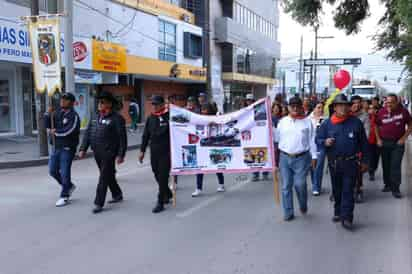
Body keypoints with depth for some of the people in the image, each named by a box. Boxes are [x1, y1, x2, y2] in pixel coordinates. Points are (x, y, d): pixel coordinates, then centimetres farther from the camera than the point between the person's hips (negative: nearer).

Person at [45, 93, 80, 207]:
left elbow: (68, 131, -22)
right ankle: (69, 186, 31)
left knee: (65, 172, -4)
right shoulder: (57, 113, 11)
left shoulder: (74, 116, -11)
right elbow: (48, 125, 6)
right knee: (53, 171, 11)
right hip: (56, 147, 7)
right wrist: (48, 114, -8)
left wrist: (55, 132, -9)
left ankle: (64, 196, 8)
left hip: (67, 148, -7)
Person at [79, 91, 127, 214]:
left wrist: (120, 155, -17)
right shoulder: (95, 117, 12)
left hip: (109, 153, -7)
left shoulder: (116, 118, -10)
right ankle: (117, 195, 35)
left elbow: (122, 138, -13)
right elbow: (87, 133, 12)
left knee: (104, 178, -6)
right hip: (97, 153, 7)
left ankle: (99, 203, -2)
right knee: (109, 176, 19)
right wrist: (83, 149, 5)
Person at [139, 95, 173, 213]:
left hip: (166, 152, -6)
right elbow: (145, 135, 15)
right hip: (154, 152, 6)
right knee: (157, 175, 13)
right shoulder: (150, 118, 10)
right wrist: (142, 150, 12)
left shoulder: (169, 117, -6)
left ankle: (160, 203, -1)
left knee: (163, 177, -6)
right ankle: (167, 194, 35)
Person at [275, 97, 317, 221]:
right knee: (286, 186, 4)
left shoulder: (307, 122, 3)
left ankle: (303, 205, 21)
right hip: (284, 157, 3)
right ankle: (288, 213, 14)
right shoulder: (282, 122, 8)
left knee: (299, 184, -9)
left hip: (302, 158, -2)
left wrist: (313, 156, -2)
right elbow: (277, 139, 11)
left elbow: (312, 140, 2)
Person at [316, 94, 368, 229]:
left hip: (351, 162, -2)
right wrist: (324, 142, -18)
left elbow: (363, 143, 4)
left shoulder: (356, 122, -2)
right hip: (333, 163, 2)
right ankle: (338, 212, 31)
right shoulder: (327, 123, 0)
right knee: (337, 190, 15)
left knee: (348, 190, -4)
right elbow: (318, 139, 6)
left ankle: (346, 218, -3)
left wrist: (364, 161, 5)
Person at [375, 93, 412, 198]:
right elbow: (377, 126, 11)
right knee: (386, 165, 11)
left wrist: (404, 138, -6)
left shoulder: (403, 111, -6)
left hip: (398, 143, -3)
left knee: (396, 166, -7)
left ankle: (395, 189, -2)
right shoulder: (381, 112, -2)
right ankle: (388, 185, 26)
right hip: (384, 142, 3)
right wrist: (378, 139, 3)